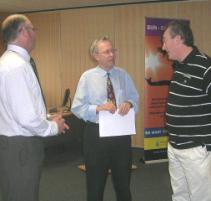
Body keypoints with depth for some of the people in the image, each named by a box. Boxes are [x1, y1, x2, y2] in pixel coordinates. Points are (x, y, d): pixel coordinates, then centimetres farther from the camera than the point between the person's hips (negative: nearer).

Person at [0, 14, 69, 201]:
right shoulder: (17, 65, -21)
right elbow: (27, 117, -26)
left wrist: (49, 121, 11)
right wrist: (54, 127, -9)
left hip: (16, 144, 10)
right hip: (20, 147, -10)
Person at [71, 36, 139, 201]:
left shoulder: (123, 75, 5)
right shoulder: (87, 77, -4)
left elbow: (135, 99, 7)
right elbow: (77, 108, -8)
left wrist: (129, 103, -16)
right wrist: (98, 108, -23)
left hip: (121, 133, 3)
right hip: (96, 134, -3)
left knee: (123, 182, 18)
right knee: (95, 184, 11)